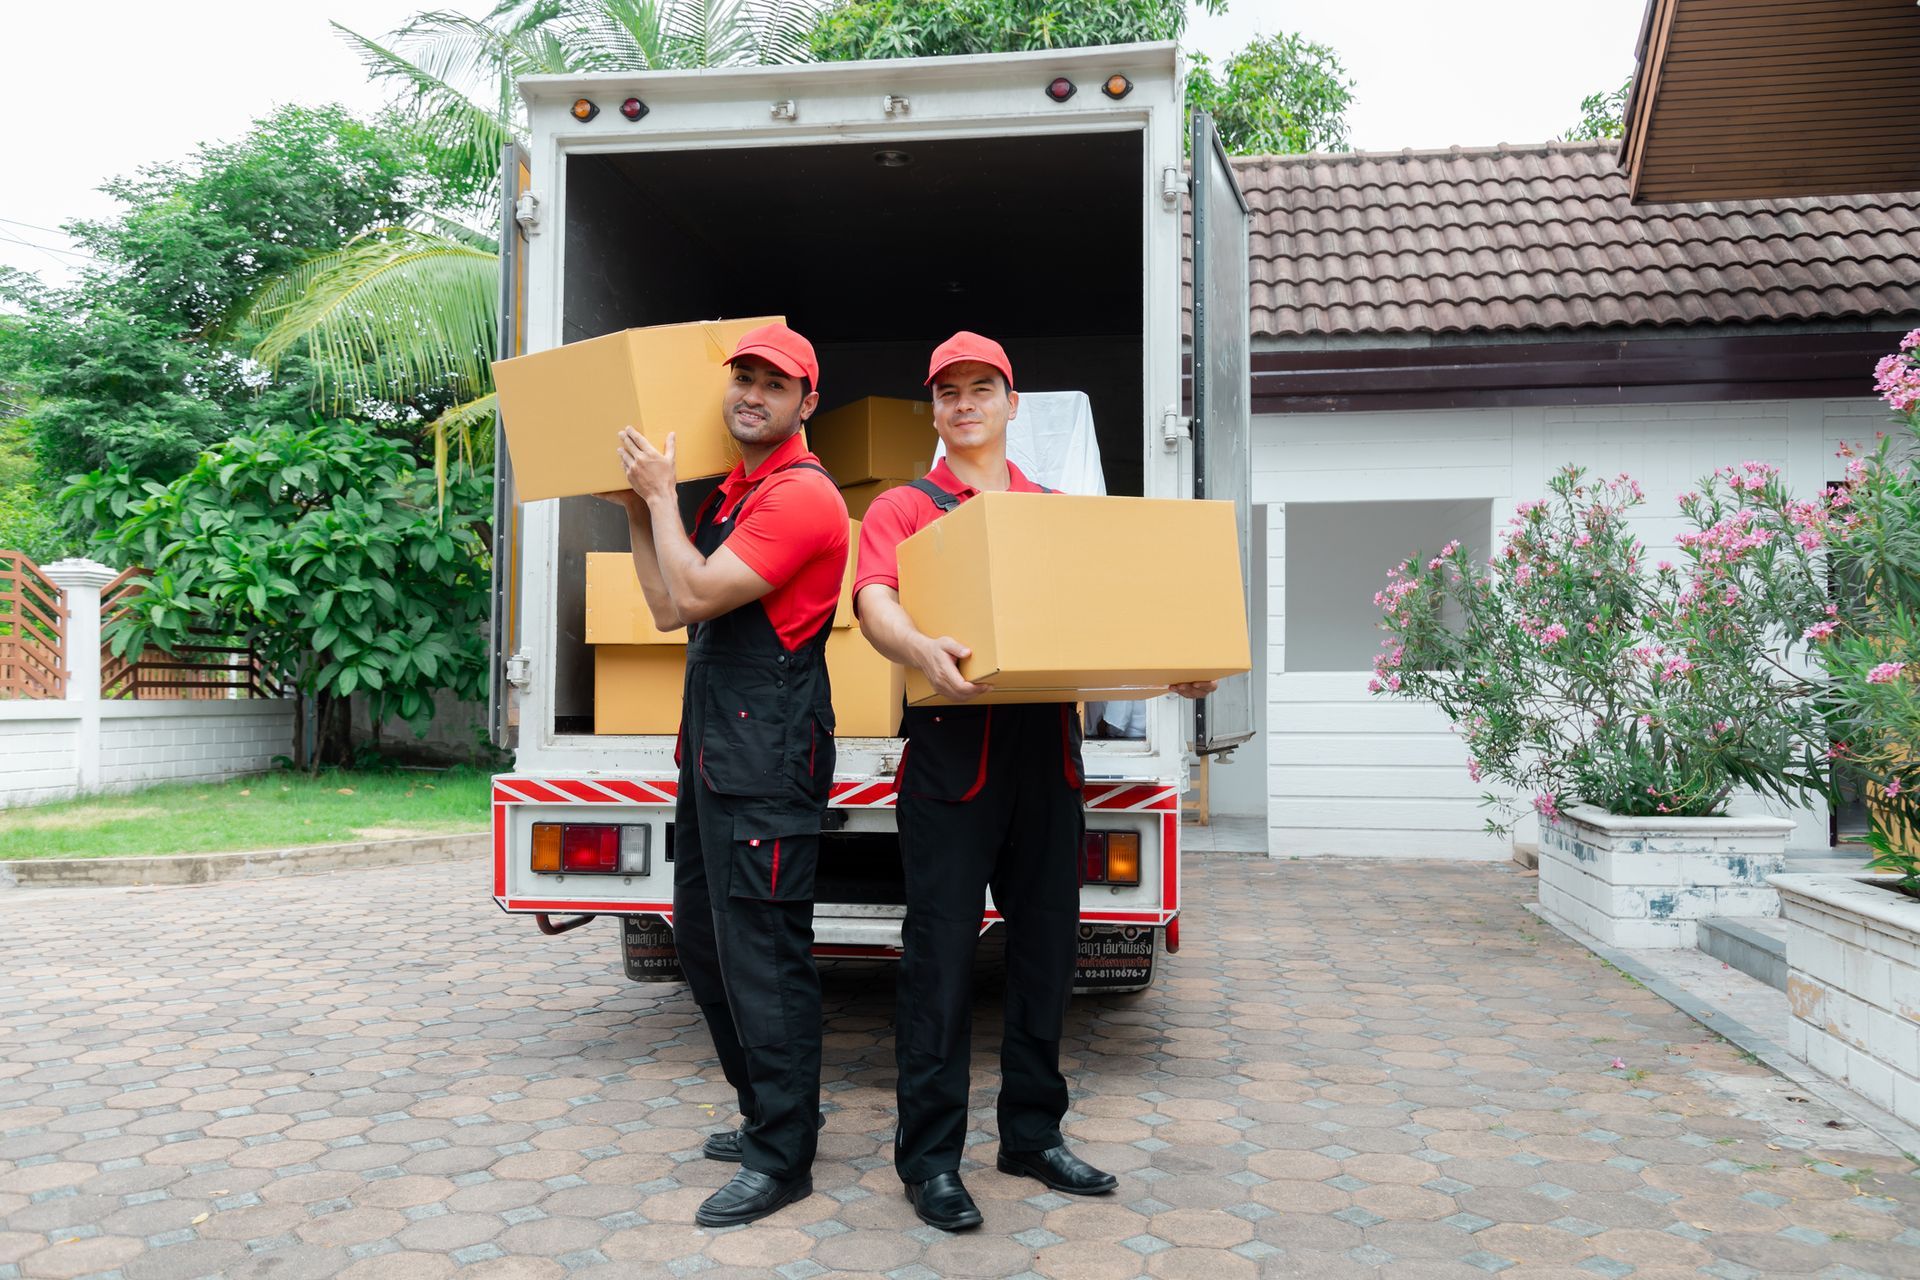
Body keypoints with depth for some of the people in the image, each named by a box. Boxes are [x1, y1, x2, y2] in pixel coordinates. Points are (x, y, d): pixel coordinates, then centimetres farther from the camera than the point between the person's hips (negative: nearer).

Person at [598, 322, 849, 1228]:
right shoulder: (725, 493, 18)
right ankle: (765, 1115, 31)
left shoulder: (801, 495, -12)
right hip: (713, 743, 10)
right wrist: (637, 513, 14)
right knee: (703, 938, 17)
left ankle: (782, 1159, 6)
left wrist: (661, 494, -8)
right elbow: (669, 610, 17)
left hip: (769, 748, -10)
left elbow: (698, 593, -19)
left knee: (762, 950, -6)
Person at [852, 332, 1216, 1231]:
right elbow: (875, 603, -12)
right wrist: (921, 648, -34)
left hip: (1048, 749, 5)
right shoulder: (904, 507, 6)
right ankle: (929, 1155, 9)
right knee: (941, 950, -3)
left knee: (1046, 944, 10)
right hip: (953, 751, -4)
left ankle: (1032, 1133, 25)